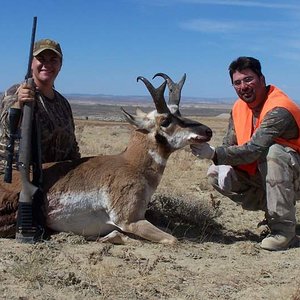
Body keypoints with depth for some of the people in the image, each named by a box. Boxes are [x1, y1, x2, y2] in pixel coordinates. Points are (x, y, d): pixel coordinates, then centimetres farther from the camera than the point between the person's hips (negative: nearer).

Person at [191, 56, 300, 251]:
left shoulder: (279, 110, -26)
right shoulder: (239, 107, 1)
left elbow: (254, 149, -35)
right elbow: (229, 144, 2)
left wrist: (214, 154, -41)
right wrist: (224, 166, -19)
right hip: (262, 176, 8)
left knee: (273, 151, -37)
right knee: (215, 174, -5)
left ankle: (284, 228, -28)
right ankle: (273, 211, 3)